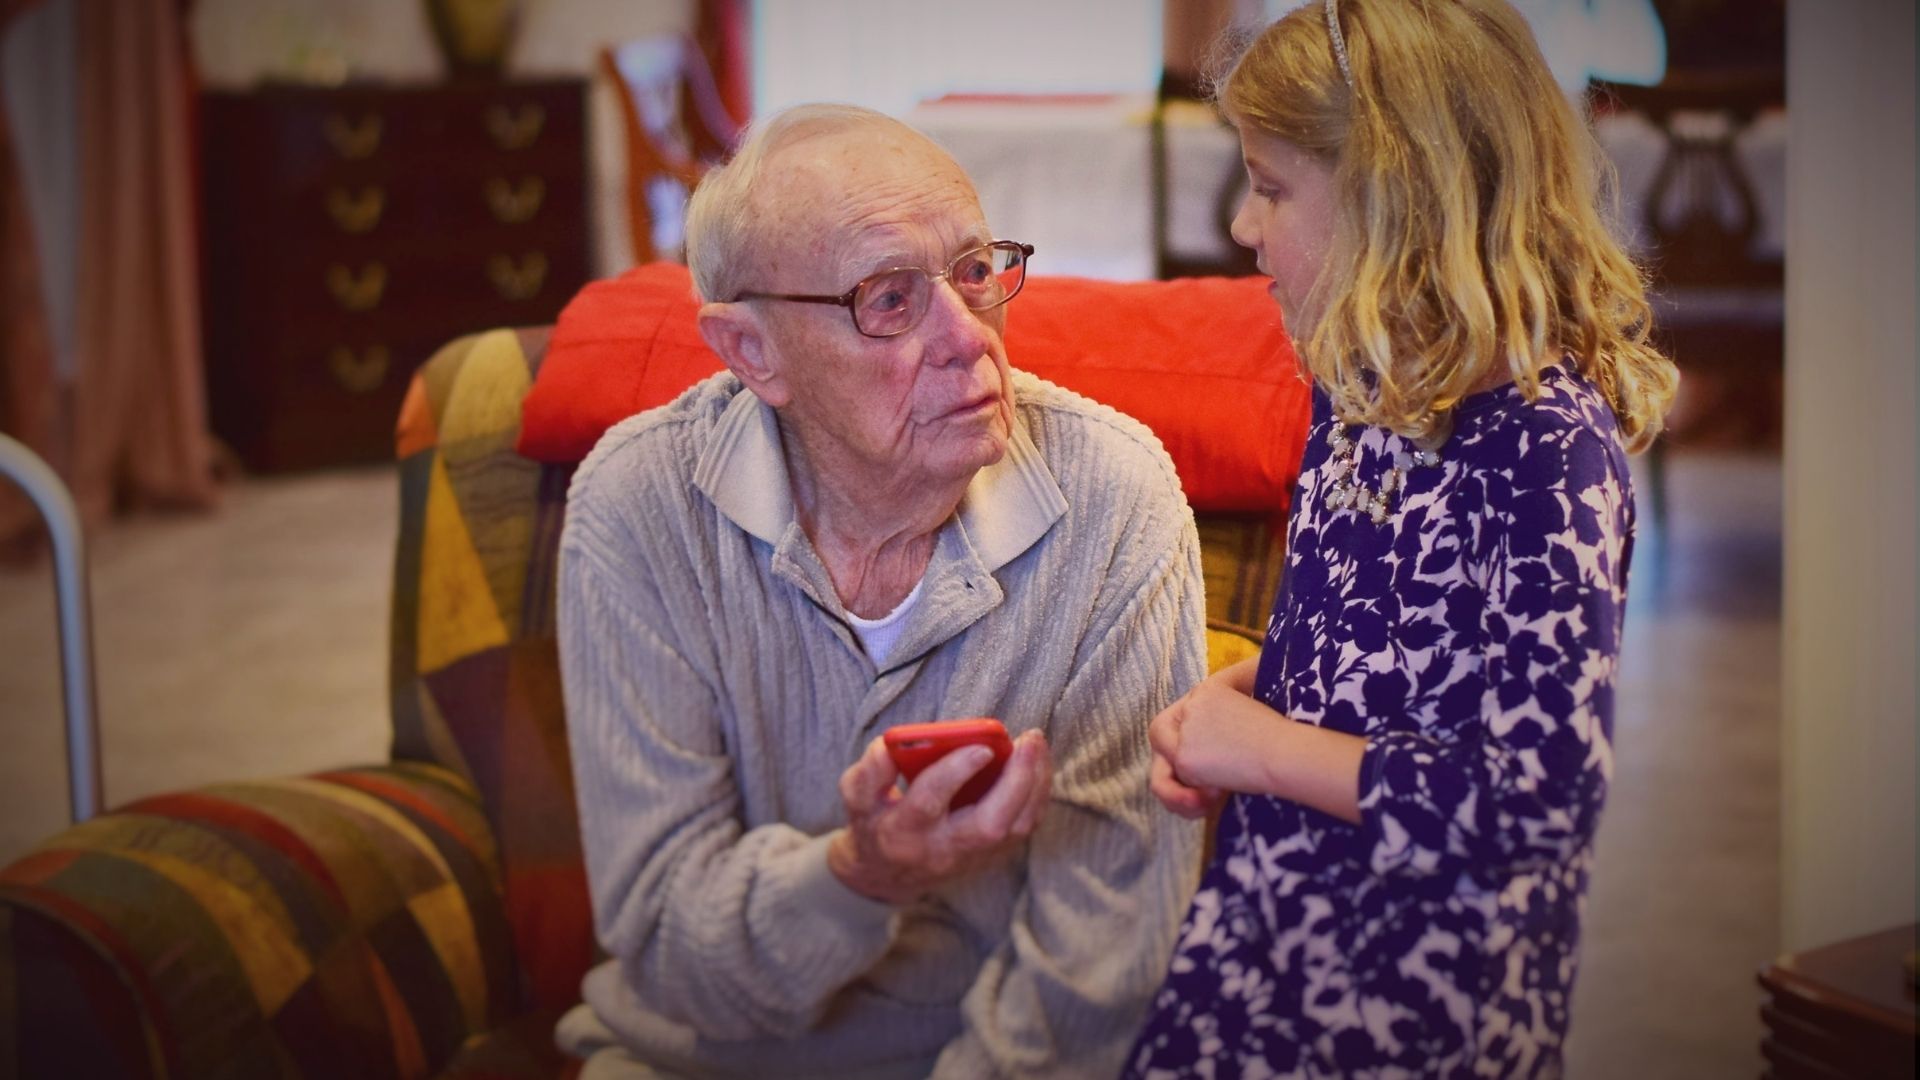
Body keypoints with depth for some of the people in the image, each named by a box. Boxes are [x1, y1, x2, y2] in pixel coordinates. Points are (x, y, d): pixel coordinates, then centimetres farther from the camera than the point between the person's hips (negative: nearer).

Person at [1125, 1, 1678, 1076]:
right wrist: (1234, 695, -1)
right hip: (1273, 930, 7)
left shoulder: (1544, 446, -22)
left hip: (1420, 994, -7)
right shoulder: (1368, 392, 4)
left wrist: (1265, 748, -19)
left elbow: (1546, 796, -27)